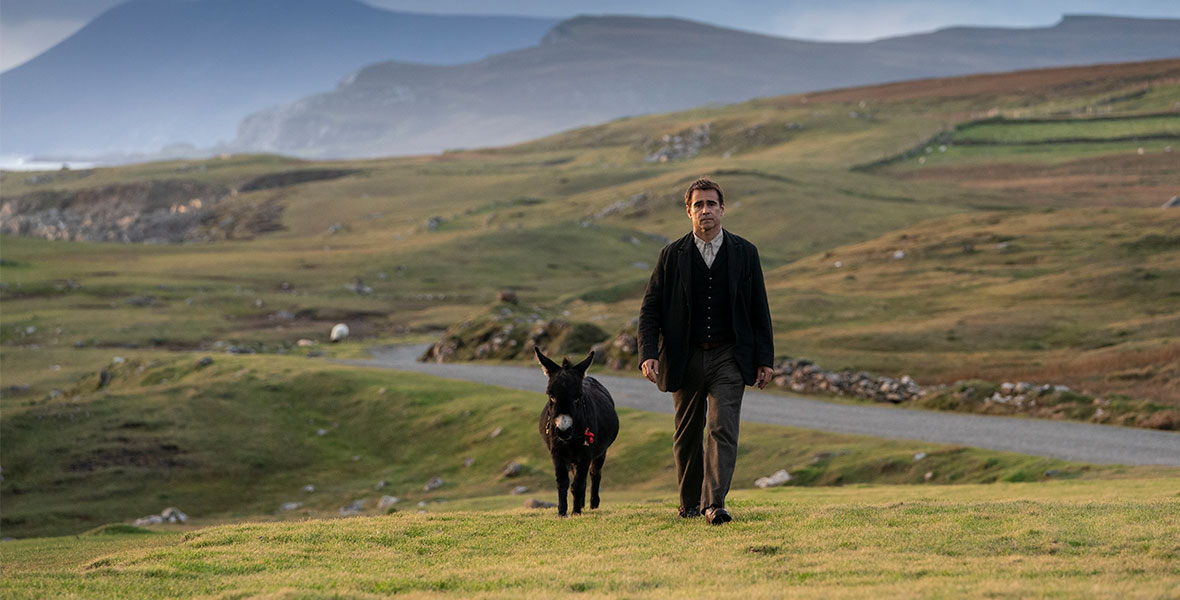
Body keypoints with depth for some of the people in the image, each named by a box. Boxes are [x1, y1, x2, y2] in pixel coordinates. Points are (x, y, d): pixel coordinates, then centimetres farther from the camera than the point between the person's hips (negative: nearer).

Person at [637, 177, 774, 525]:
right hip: (686, 359, 1)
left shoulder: (744, 253, 4)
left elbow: (759, 310, 7)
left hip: (728, 357, -1)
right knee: (687, 436, 10)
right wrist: (648, 354, -11)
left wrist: (765, 359, 2)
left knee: (723, 429, -14)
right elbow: (650, 309, 2)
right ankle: (690, 503, 24)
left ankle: (714, 504, -19)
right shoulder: (672, 256, 2)